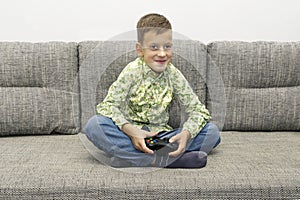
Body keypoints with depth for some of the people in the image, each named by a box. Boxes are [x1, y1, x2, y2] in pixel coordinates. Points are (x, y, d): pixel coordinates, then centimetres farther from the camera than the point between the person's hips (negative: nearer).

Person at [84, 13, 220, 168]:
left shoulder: (173, 74, -1)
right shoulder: (133, 71, -7)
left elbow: (198, 110, -3)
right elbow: (108, 105, -13)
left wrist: (186, 133, -24)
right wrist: (131, 130, -31)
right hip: (130, 134, -2)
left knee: (212, 132, -14)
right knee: (93, 125, -30)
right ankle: (172, 159, -34)